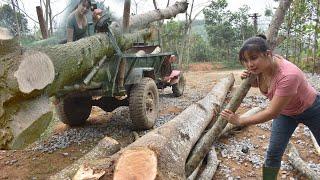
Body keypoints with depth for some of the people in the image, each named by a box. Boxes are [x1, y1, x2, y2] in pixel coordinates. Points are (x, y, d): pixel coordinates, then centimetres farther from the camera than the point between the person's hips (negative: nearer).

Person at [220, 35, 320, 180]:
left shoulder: (288, 75, -43)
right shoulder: (260, 66, -22)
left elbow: (272, 113, -37)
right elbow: (259, 82, 3)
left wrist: (240, 121, -31)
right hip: (285, 111, 5)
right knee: (273, 154, 0)